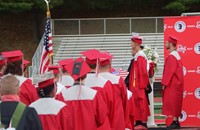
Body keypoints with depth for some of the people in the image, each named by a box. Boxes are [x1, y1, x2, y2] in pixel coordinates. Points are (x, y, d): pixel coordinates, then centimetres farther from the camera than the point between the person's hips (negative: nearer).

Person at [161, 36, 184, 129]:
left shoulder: (171, 56, -17)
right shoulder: (176, 55, 14)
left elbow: (169, 71, -21)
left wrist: (164, 83, -17)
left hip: (172, 84, -10)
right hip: (176, 83, 10)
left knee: (172, 102, -8)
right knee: (175, 103, 10)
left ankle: (175, 122, -9)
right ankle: (176, 122, 12)